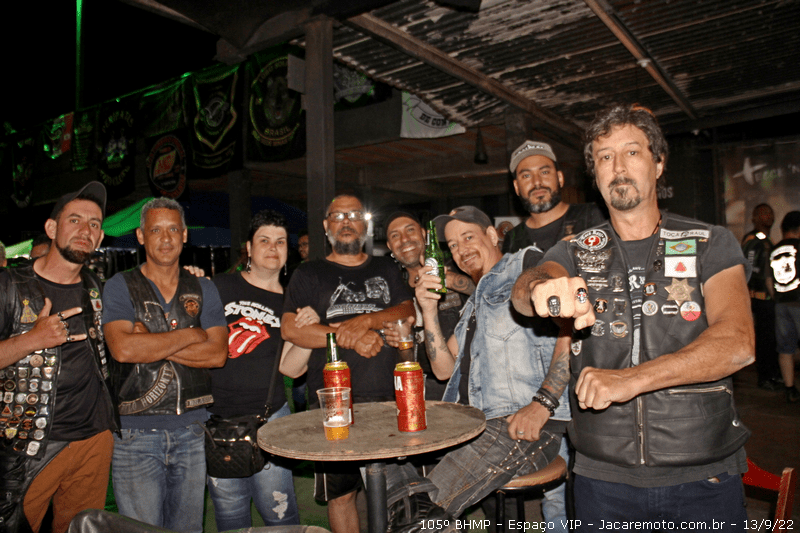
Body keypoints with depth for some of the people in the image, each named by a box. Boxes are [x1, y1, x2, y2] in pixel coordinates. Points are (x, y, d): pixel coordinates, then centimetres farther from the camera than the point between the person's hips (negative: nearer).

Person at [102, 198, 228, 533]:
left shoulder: (204, 290, 7)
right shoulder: (120, 286, 0)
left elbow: (217, 353, -5)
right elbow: (122, 349, -16)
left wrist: (151, 343, -11)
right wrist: (188, 335, -9)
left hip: (192, 429, 3)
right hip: (136, 431, -2)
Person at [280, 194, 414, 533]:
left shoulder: (386, 270, 17)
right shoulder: (309, 274, 10)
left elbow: (409, 311, 2)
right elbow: (290, 329, -3)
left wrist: (366, 320, -14)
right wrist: (347, 337, -13)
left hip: (387, 397, 2)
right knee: (341, 492, 3)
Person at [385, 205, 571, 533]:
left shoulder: (525, 264, 3)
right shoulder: (473, 304, 27)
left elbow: (573, 328, -12)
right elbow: (444, 369, 21)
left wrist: (542, 403, -20)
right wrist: (429, 312, 8)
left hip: (529, 427, -8)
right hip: (474, 425, 8)